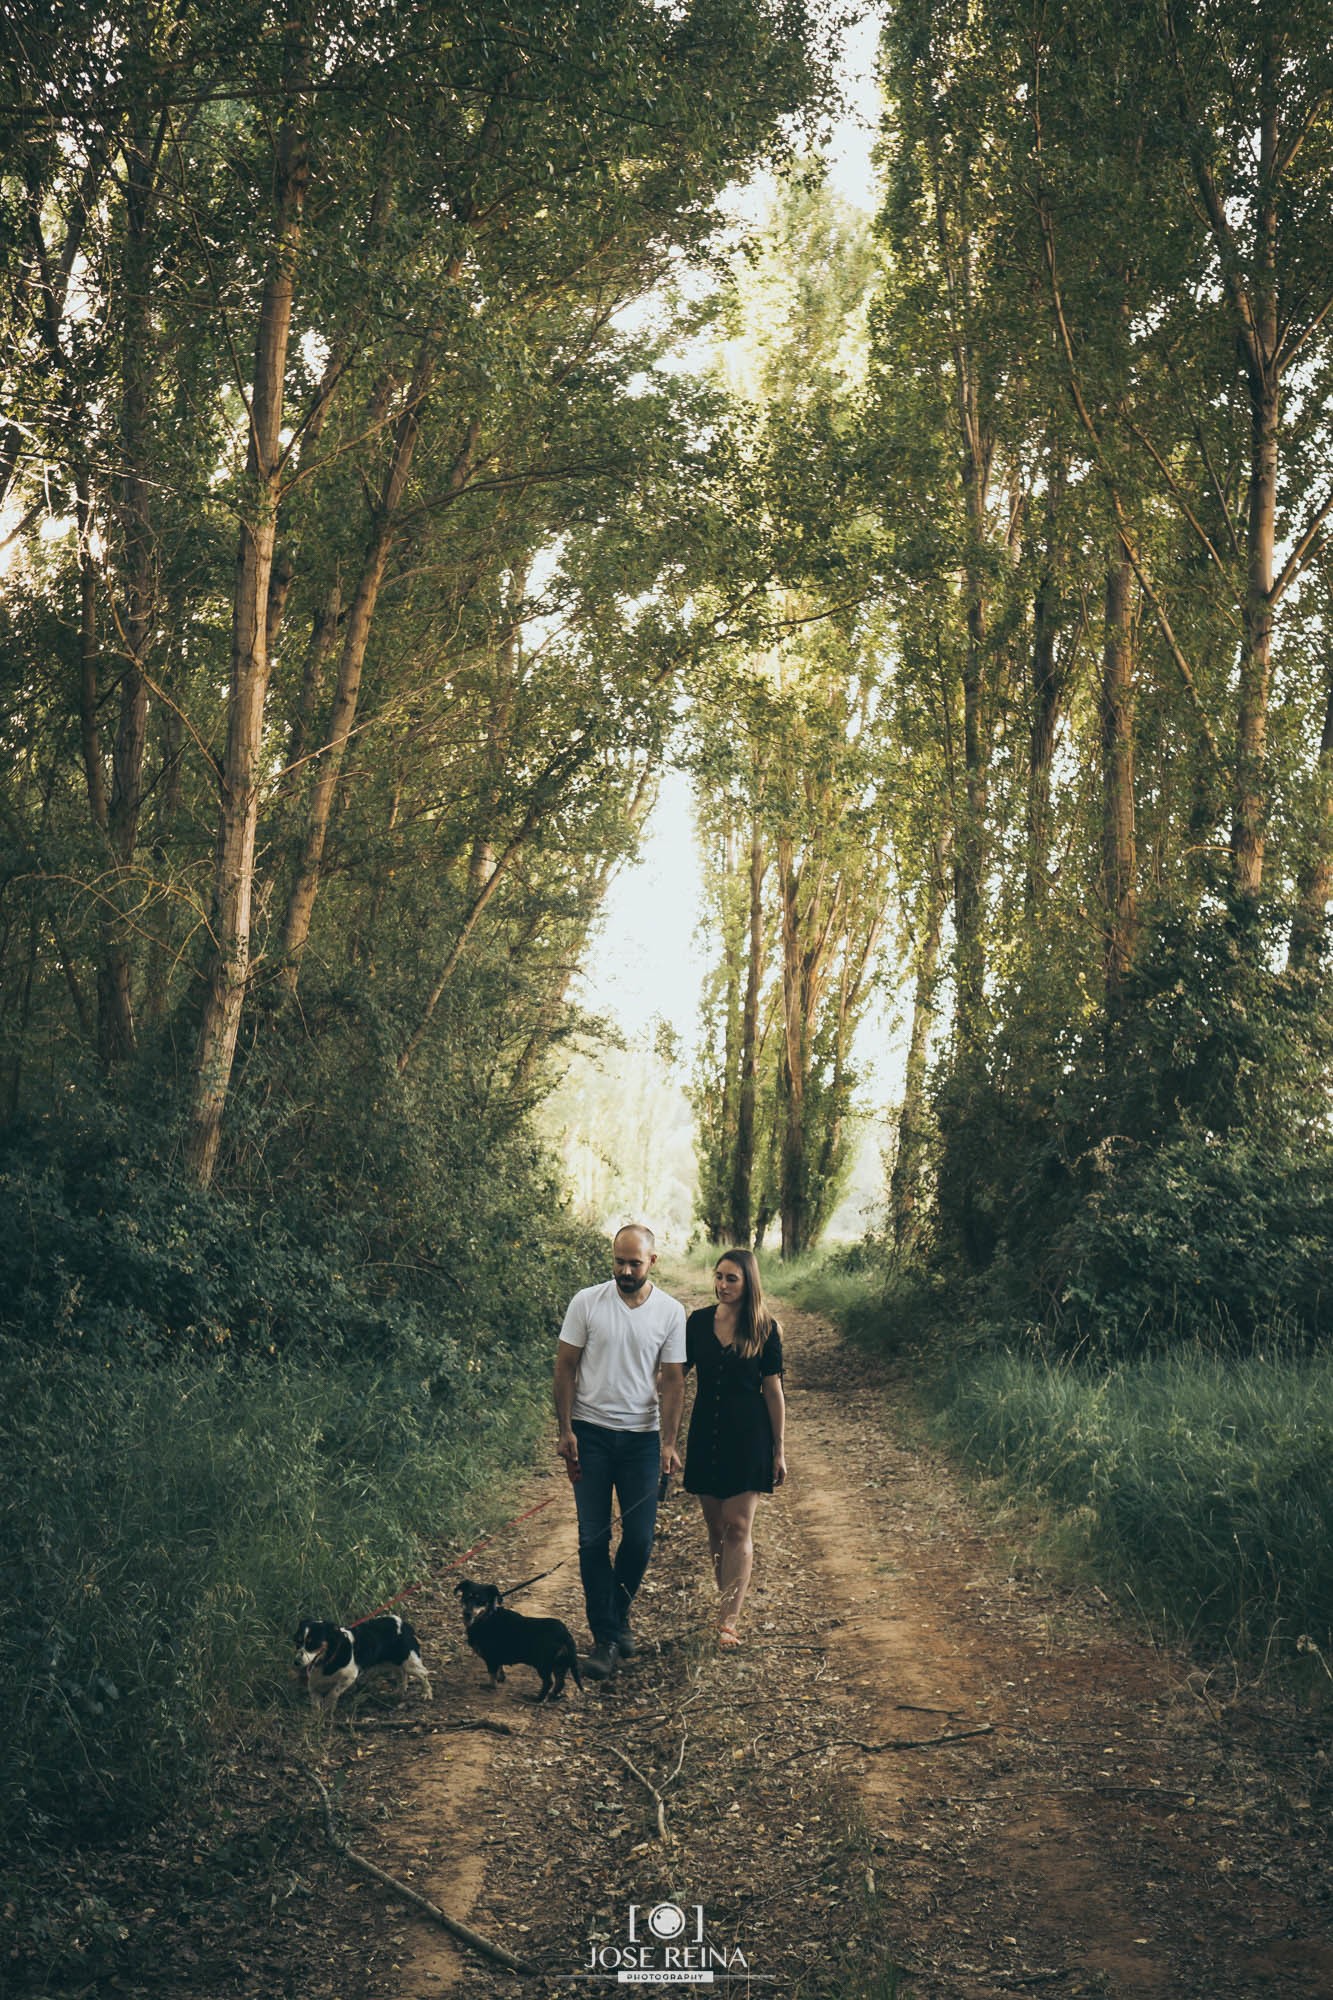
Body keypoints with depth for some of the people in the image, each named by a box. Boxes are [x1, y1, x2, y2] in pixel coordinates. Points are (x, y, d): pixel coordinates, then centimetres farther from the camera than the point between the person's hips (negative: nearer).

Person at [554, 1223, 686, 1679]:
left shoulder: (671, 1312, -3)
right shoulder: (586, 1303, -5)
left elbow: (672, 1381, -1)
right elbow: (565, 1367, -1)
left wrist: (668, 1443, -8)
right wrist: (566, 1431, -6)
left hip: (642, 1436, 1)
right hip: (591, 1433, -1)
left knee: (640, 1538, 3)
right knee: (594, 1538, 0)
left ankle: (618, 1616, 27)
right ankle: (606, 1637, 7)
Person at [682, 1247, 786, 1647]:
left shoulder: (764, 1328, -4)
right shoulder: (698, 1322, 3)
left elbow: (773, 1390, -1)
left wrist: (779, 1449, 0)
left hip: (748, 1436, -3)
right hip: (706, 1433, 3)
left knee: (738, 1526, -6)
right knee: (715, 1527, 8)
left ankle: (728, 1620, -6)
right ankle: (730, 1605, 21)